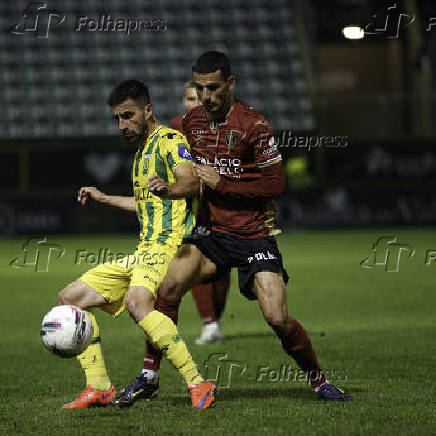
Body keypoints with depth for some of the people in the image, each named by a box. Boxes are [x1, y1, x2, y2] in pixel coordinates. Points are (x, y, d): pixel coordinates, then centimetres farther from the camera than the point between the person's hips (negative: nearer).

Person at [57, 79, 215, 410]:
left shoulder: (170, 140, -5)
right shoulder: (142, 152, 23)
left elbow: (192, 181, -24)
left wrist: (168, 190, -45)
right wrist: (104, 199, 43)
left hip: (169, 245, -10)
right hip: (143, 253, 10)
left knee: (137, 302, -37)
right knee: (70, 298, 6)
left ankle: (198, 385, -35)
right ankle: (100, 388, 6)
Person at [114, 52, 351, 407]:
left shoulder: (254, 124, -11)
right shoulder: (191, 122, 6)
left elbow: (276, 184, -11)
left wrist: (221, 183, -16)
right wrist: (170, 184, -1)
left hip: (253, 237, -4)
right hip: (210, 232, 4)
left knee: (277, 318, -12)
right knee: (169, 286, -20)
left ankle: (319, 381, 12)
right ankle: (149, 375, -8)